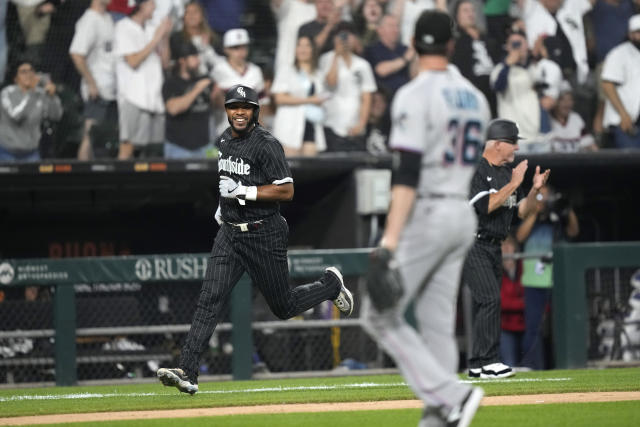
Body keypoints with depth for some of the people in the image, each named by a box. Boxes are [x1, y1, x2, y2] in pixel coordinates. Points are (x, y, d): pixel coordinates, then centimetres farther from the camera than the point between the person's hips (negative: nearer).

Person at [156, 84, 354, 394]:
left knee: (283, 307, 8)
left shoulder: (267, 145, -15)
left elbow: (286, 191, -19)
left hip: (264, 236, -6)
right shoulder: (224, 140, 10)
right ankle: (187, 372, -18)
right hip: (230, 233, 6)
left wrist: (243, 191, -25)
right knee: (209, 300, -10)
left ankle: (330, 285, 38)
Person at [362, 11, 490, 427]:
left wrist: (390, 239, -22)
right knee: (438, 323, 8)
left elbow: (408, 174, -19)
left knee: (381, 315, -3)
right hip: (463, 216, 8)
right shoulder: (474, 97, 11)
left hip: (425, 214, -8)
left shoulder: (415, 95, -12)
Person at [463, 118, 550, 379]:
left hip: (494, 247, 8)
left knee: (486, 304, 6)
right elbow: (486, 206, -23)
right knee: (489, 299, -18)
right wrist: (513, 184, -20)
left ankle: (477, 365, 9)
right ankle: (487, 361, -18)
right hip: (472, 245, -8)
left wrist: (535, 189, -1)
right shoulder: (476, 170, -12)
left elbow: (522, 211, 15)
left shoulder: (508, 172, 14)